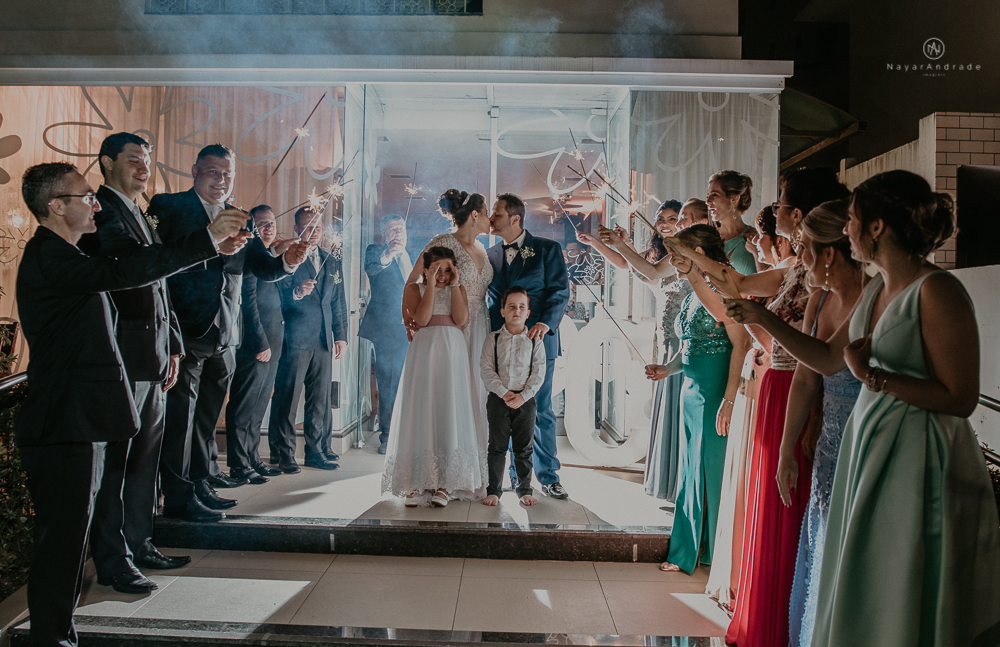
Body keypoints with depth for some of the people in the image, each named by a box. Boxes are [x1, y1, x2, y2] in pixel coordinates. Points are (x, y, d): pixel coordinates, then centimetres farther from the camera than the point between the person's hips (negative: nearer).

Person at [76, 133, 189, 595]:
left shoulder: (140, 216, 21)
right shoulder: (101, 211, -7)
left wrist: (173, 347, 17)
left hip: (152, 359, 9)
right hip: (119, 357, -9)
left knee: (145, 457, 15)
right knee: (114, 460, -1)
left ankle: (139, 544, 26)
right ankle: (112, 561, 8)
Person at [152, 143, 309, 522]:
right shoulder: (168, 207, -2)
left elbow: (263, 268, 6)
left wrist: (288, 261, -16)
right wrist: (213, 247, -30)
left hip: (224, 335, 6)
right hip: (184, 330, -6)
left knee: (207, 413, 15)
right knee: (180, 412, -1)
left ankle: (202, 484, 27)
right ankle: (178, 496, 8)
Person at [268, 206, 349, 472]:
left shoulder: (333, 263, 17)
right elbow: (277, 298, -6)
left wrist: (341, 336, 13)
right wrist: (296, 293, -25)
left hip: (323, 341, 5)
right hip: (294, 339, -5)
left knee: (320, 400, 9)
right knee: (287, 399, -1)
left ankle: (317, 451, 18)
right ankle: (284, 454, 8)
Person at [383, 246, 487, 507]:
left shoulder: (459, 288, 14)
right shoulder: (414, 288, 9)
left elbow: (461, 319, -4)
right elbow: (422, 318, -9)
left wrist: (455, 285, -3)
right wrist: (431, 284, -8)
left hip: (453, 352, 1)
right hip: (424, 351, -1)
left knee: (450, 412, -5)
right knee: (421, 412, -5)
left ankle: (445, 484, -1)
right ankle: (417, 484, -1)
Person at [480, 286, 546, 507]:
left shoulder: (535, 341, 2)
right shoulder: (493, 339, 2)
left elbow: (539, 373, -2)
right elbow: (486, 369, -5)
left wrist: (523, 396, -13)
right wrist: (503, 392, -15)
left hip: (526, 400, 1)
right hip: (498, 398, 0)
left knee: (524, 447, 8)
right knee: (497, 446, 4)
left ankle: (525, 490, 20)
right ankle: (494, 490, 14)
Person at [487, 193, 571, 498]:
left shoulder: (547, 249, 1)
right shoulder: (491, 254, 14)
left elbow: (560, 291, -5)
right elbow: (489, 298, 17)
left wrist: (545, 323, -20)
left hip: (538, 340, -3)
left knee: (540, 412, 2)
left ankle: (548, 477, 14)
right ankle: (515, 475, 17)